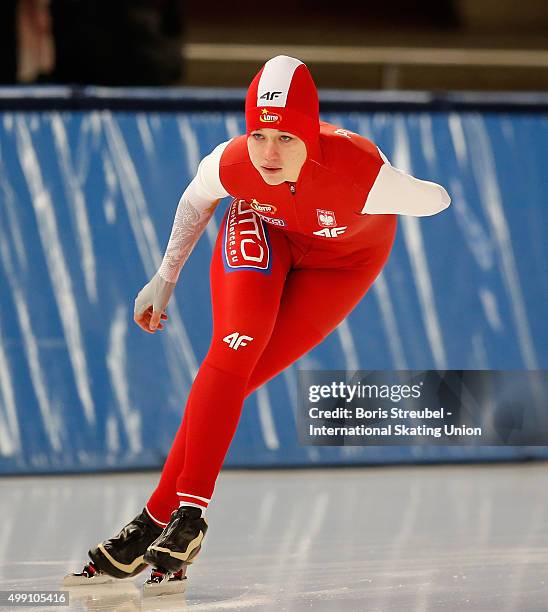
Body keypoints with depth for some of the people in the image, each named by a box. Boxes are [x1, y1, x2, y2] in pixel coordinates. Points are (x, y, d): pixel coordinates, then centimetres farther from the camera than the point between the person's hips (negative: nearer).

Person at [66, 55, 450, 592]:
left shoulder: (361, 172, -42)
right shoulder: (232, 164, -32)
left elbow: (436, 200, -20)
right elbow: (196, 200, -6)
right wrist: (165, 278, 1)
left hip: (344, 258, -2)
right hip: (264, 230, 2)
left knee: (240, 377, -13)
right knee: (235, 347, -22)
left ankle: (161, 516, -10)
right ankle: (190, 508, -16)